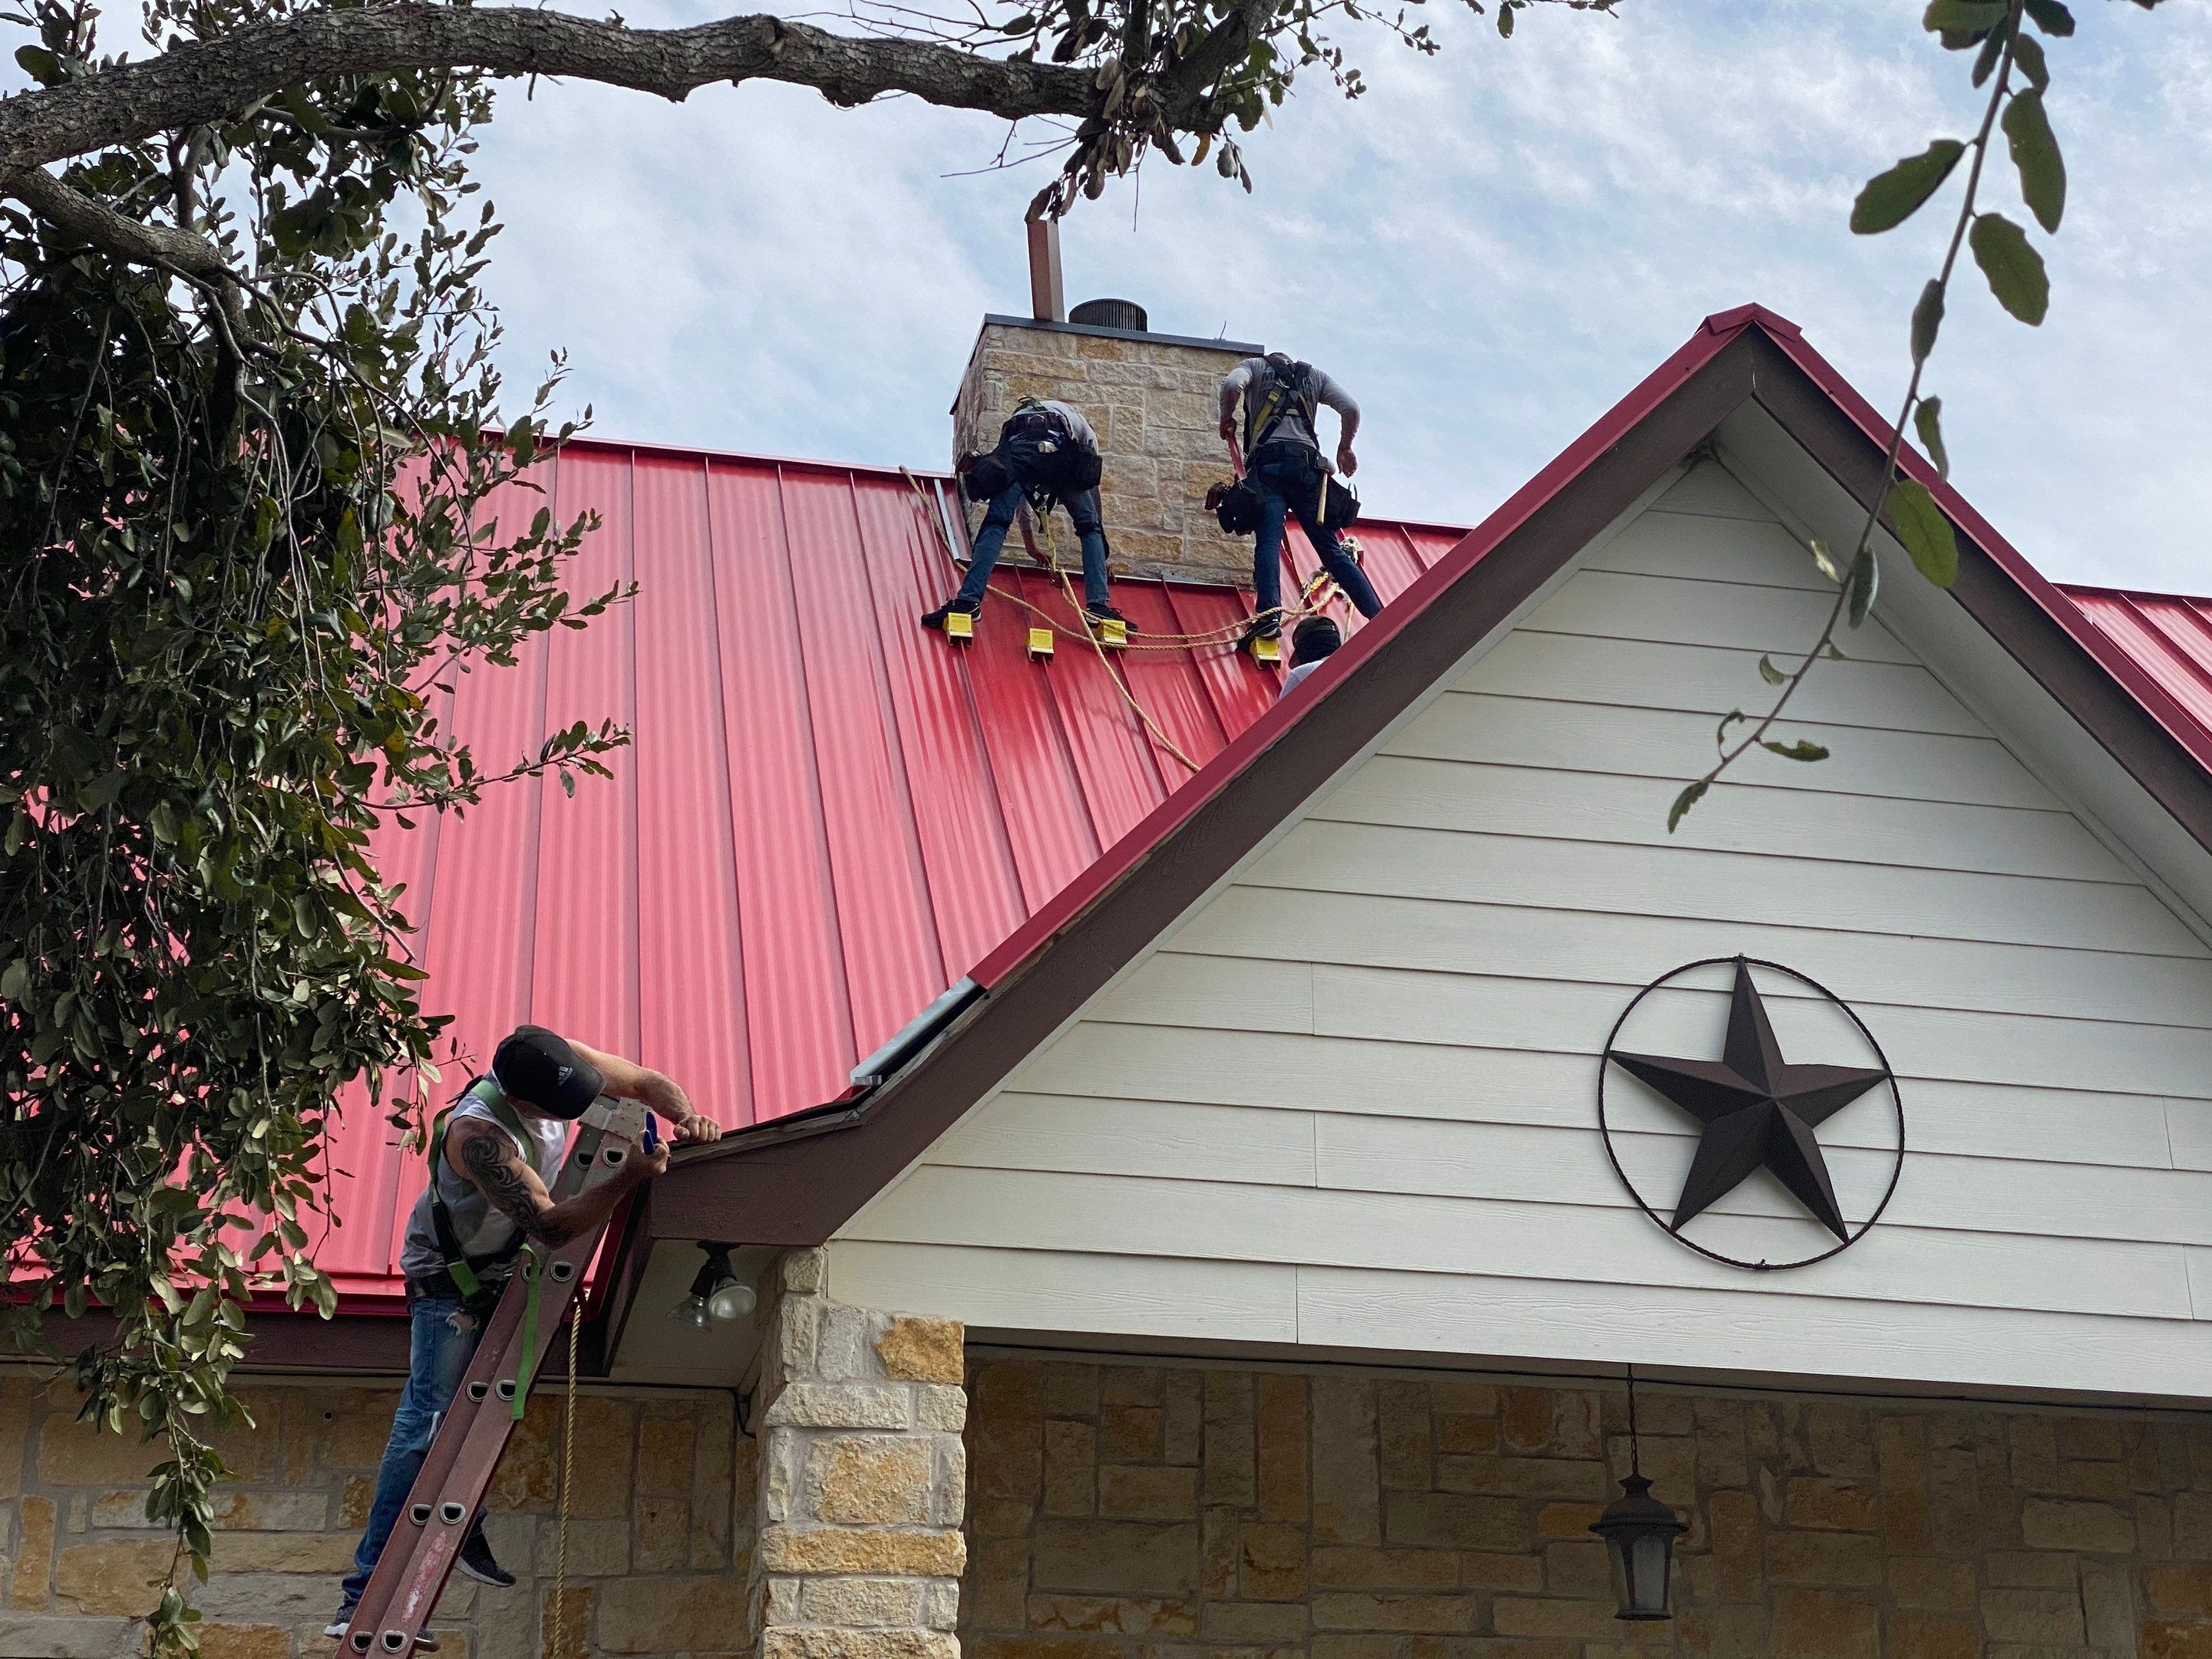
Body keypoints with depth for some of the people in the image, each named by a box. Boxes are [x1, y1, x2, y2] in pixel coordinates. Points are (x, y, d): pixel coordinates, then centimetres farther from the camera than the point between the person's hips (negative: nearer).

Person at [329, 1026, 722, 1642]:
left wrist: (687, 1117, -25)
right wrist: (631, 1175, -37)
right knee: (429, 1423, -13)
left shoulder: (561, 1062, -19)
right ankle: (365, 1592, -14)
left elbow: (647, 1082, -5)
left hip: (505, 1263, 8)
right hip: (448, 1275, -8)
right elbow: (553, 1226, -36)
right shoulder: (480, 1134, -39)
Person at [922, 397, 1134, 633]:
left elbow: (1018, 494, 49)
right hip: (1060, 449, -1)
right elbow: (1093, 488, 38)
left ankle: (968, 600, -19)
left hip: (1017, 448, 1)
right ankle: (1098, 604, 1)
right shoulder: (1084, 429, 41)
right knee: (1090, 528, 12)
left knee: (995, 525, -1)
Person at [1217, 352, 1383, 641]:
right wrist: (1345, 449, 25)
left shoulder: (1255, 365, 21)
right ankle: (1380, 619, -7)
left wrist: (1227, 418, 13)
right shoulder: (1314, 375, 28)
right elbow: (1351, 408, 12)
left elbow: (1231, 385, -4)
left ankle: (1269, 614, -38)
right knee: (1332, 549, 2)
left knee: (1268, 541, -17)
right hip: (1308, 465, 3)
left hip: (1268, 462, -3)